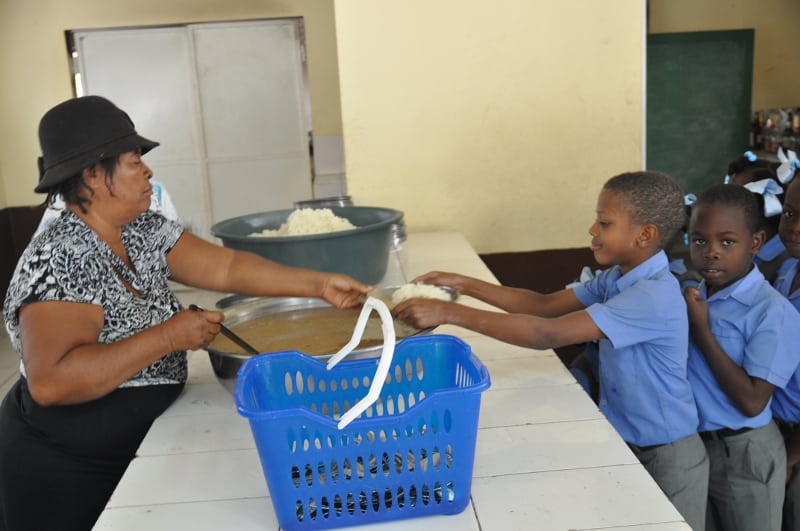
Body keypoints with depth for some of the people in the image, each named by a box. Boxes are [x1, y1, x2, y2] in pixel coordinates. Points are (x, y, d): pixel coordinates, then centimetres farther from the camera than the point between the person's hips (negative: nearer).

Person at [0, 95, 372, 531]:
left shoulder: (145, 231, -1)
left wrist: (318, 284, -10)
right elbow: (49, 383, -34)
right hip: (64, 476, -7)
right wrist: (169, 337, -32)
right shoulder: (59, 260, -25)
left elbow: (228, 268, -3)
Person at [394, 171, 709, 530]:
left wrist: (449, 313, -37)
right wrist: (464, 285, -10)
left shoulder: (654, 297, -31)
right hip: (624, 443, 8)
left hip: (667, 455, -8)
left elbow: (547, 334, -37)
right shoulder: (617, 277, -1)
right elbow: (545, 305, 0)